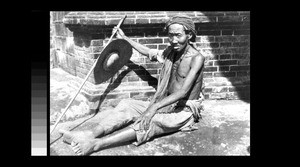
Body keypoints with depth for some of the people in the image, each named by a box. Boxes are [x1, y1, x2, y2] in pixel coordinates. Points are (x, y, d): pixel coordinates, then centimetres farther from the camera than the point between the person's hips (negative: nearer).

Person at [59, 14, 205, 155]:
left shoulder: (196, 58, -17)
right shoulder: (170, 51, 7)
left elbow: (183, 91, -29)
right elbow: (149, 53, 29)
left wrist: (155, 106, -40)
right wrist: (125, 38, 30)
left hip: (183, 112, -8)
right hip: (168, 106, 8)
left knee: (150, 122, -34)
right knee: (126, 105, -12)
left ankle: (97, 144, -44)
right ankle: (92, 134, -29)